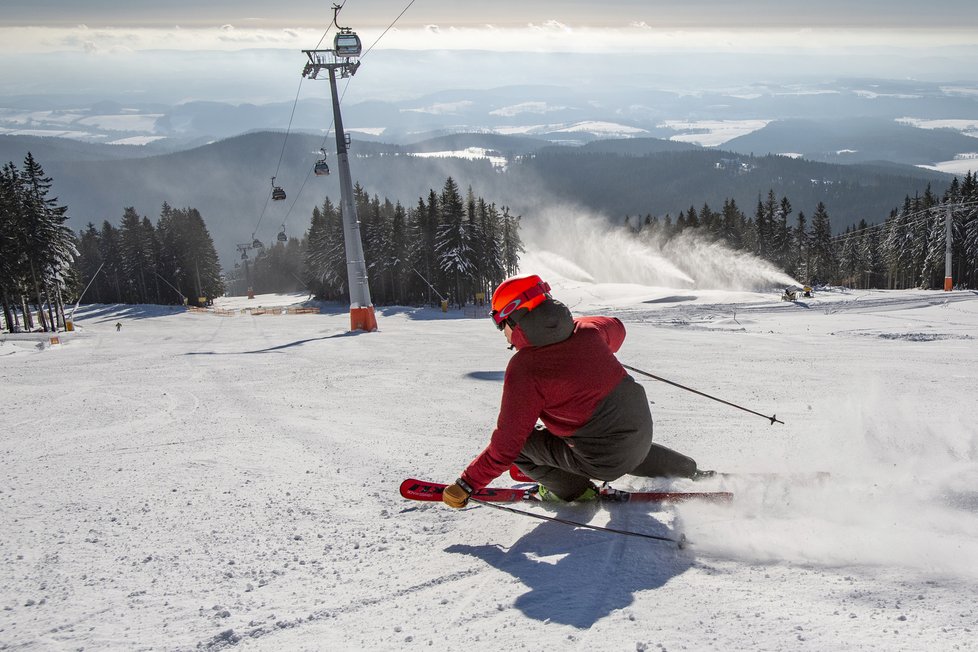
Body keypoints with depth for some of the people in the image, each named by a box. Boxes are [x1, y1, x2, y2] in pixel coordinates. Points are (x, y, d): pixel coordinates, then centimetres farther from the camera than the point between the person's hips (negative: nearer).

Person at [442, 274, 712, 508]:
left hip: (606, 460, -7)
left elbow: (506, 444, -19)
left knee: (519, 441, 3)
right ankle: (691, 472, 49)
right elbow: (617, 329, 22)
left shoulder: (523, 369, -21)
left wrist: (467, 484, -10)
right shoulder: (586, 329, -4)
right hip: (643, 432, 7)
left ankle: (572, 489, 15)